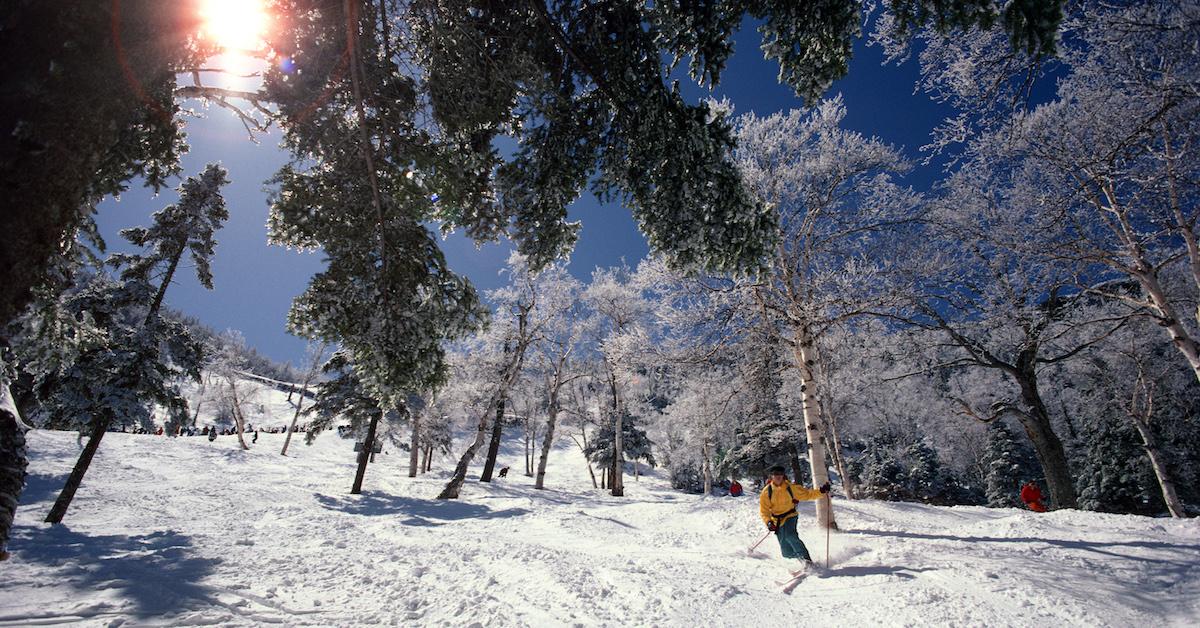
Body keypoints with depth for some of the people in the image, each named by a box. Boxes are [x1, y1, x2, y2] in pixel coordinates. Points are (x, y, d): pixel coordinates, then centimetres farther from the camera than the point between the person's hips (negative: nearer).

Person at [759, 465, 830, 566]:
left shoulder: (790, 488, -7)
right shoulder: (767, 491, -8)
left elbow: (807, 494, -1)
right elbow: (764, 510, -7)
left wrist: (821, 491, -14)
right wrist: (768, 522, -23)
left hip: (790, 516, -1)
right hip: (777, 520, 1)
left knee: (789, 535, -32)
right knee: (787, 552, 0)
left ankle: (806, 558, -19)